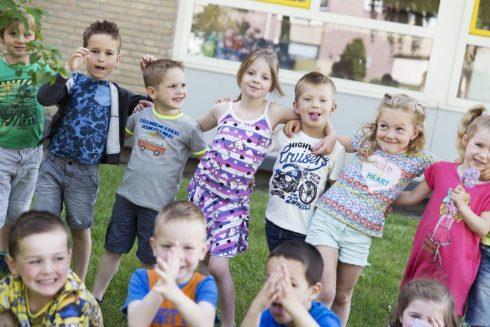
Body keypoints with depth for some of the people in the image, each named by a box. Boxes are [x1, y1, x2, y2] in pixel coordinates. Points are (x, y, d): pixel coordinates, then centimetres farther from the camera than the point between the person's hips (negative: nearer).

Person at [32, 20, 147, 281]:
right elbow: (44, 98, -21)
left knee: (80, 229, 12)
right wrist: (69, 70, -31)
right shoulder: (73, 81, -3)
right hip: (53, 164, -1)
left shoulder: (117, 95, 4)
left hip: (86, 172, 1)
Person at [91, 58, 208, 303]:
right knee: (113, 248, 15)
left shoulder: (188, 127, -9)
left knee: (149, 259, 7)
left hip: (158, 204, -3)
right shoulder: (140, 115, 2)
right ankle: (95, 296, 31)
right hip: (127, 195, 4)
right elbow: (122, 133, 23)